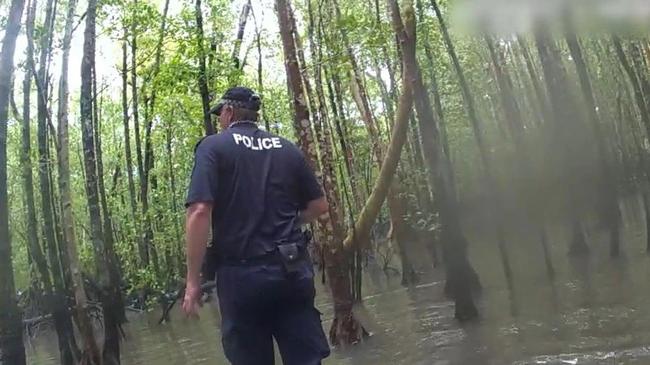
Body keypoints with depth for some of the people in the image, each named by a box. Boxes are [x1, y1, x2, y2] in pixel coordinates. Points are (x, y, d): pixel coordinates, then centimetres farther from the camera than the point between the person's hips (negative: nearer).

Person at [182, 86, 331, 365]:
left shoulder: (213, 146, -2)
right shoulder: (287, 149, 11)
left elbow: (199, 212, -14)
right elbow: (319, 206, 13)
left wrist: (193, 280, -9)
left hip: (242, 275, -3)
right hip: (292, 270, 4)